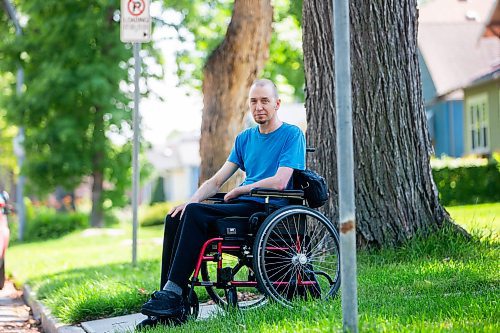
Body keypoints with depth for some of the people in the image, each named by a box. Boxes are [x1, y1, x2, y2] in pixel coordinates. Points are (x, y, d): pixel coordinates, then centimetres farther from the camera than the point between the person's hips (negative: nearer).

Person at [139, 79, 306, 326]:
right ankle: (169, 301, -17)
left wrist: (237, 191, -3)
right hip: (242, 205, 7)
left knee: (196, 213, -27)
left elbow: (279, 182, -14)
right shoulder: (244, 138, 20)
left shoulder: (292, 135, -1)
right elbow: (216, 181, 16)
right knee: (175, 218, -14)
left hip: (267, 209, -7)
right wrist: (189, 202, -3)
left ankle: (173, 293, -29)